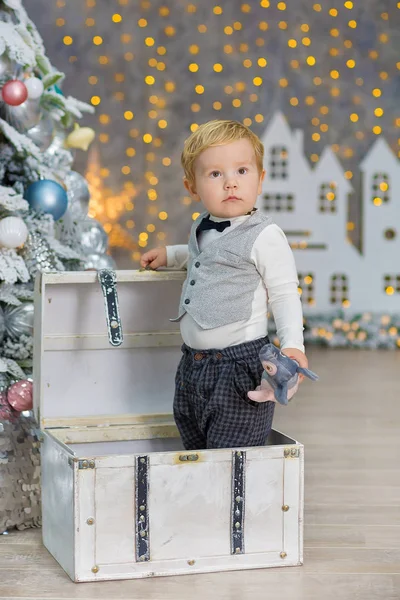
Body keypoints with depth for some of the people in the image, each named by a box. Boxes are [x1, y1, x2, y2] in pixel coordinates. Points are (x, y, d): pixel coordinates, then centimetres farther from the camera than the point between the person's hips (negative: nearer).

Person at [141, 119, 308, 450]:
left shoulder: (265, 236, -11)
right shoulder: (204, 230, 11)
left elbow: (284, 295, -12)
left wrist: (292, 344, -23)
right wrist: (170, 255, 28)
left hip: (239, 366, -8)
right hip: (193, 364, 8)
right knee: (195, 452, 16)